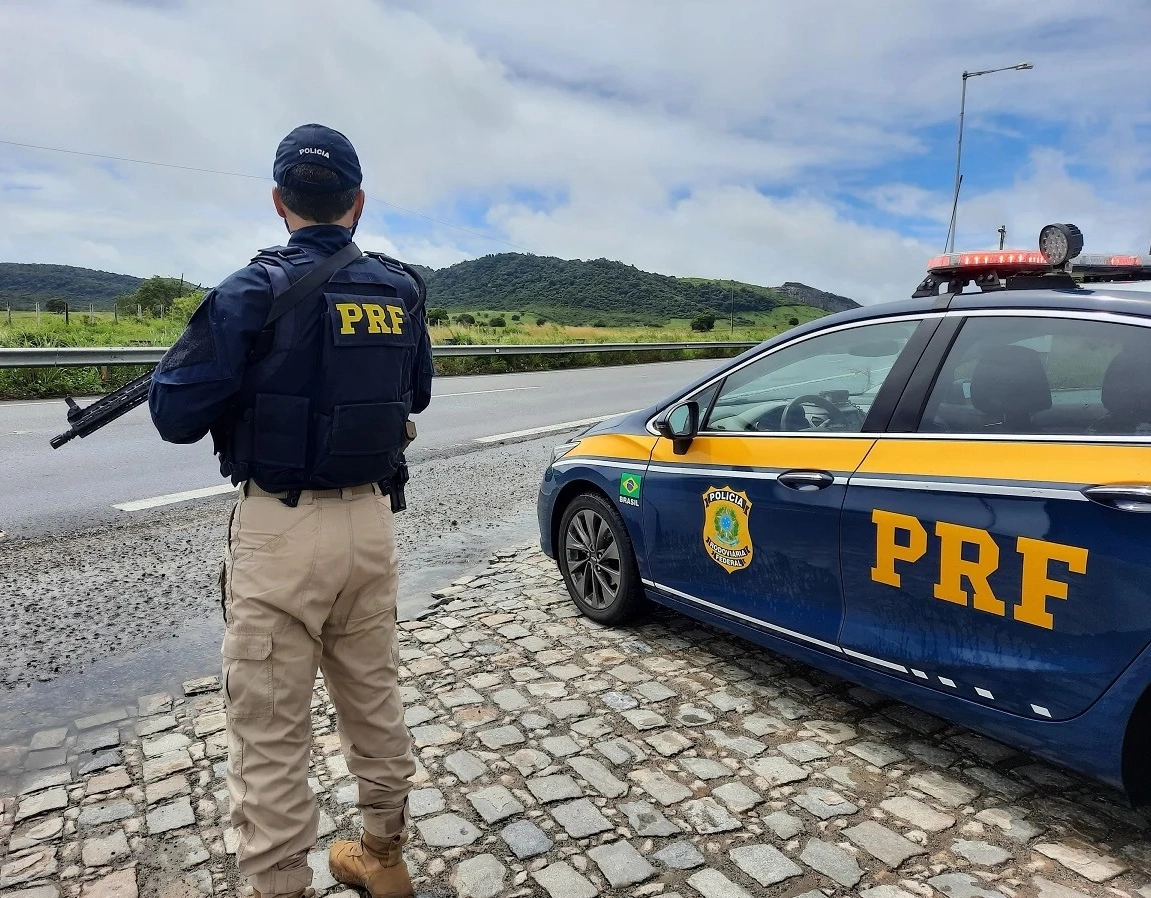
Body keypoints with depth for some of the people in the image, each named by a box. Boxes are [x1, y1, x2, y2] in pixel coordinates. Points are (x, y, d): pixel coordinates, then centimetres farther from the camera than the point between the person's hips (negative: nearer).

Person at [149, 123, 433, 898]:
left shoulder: (255, 292, -11)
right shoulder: (403, 291, 4)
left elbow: (176, 415, -8)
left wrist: (228, 359, 10)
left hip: (282, 531, -5)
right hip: (369, 520, 6)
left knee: (270, 729, 8)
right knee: (375, 699, 19)